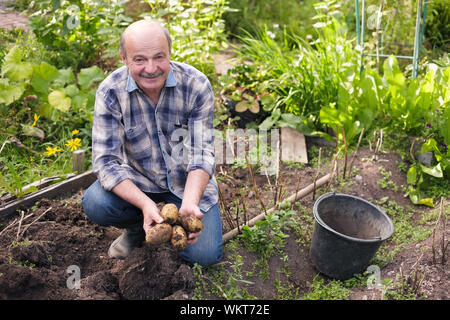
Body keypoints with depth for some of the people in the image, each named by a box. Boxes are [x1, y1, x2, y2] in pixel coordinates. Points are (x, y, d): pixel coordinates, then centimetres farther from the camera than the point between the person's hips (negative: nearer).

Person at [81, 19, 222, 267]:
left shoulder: (196, 84, -19)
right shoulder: (110, 92, -19)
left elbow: (202, 152, -19)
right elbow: (106, 161, -22)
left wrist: (190, 202, -37)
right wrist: (145, 204, -38)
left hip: (188, 180, 0)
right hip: (137, 179, 1)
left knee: (204, 255, -14)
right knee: (95, 204, -28)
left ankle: (178, 218, 19)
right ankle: (137, 228, 6)